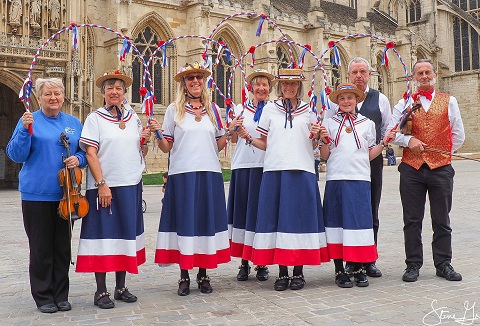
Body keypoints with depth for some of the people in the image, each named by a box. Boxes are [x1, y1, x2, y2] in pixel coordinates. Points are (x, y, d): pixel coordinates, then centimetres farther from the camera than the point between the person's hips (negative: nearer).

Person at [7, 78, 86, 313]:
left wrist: (78, 159, -6)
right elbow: (16, 155, -4)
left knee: (63, 247, 8)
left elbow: (84, 152, 16)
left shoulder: (73, 123, 12)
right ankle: (43, 297, 14)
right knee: (41, 248, 2)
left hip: (66, 194, 3)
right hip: (37, 194, -3)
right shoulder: (30, 121, 1)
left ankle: (61, 295, 20)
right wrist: (25, 130, -19)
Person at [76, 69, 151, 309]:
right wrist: (102, 184, -17)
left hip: (131, 185, 5)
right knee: (103, 235, -1)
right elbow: (90, 154, -9)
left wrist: (145, 140, -3)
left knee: (126, 234, 10)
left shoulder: (133, 118, 12)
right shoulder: (95, 118, -1)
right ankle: (101, 291, 8)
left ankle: (121, 287, 22)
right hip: (104, 186, -4)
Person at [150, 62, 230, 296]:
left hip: (209, 173, 2)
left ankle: (203, 275, 15)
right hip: (182, 173, -2)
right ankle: (184, 276, 11)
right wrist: (158, 134, -13)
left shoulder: (213, 109, 14)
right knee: (184, 221, -1)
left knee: (207, 220, 4)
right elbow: (167, 147, 5)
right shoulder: (174, 109, 7)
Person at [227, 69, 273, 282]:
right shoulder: (240, 109, 12)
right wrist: (232, 130, -7)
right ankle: (244, 263, 13)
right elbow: (234, 140, 13)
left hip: (265, 166, -2)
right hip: (243, 165, 2)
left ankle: (262, 264, 10)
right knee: (242, 210, 3)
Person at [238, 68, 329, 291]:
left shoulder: (308, 111, 13)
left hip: (302, 171, 0)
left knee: (300, 217, 0)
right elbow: (265, 144, 11)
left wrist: (316, 136, -6)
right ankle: (282, 273, 10)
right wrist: (249, 139, -6)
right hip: (275, 171, 0)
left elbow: (313, 146, 15)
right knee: (277, 217, 0)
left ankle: (298, 272, 10)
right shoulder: (270, 109, 11)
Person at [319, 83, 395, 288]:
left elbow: (370, 155, 13)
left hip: (360, 179, 1)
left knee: (360, 221, -1)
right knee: (337, 221, 0)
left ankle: (359, 269, 10)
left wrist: (384, 142, 0)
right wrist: (323, 140, -9)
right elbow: (325, 156, 8)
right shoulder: (329, 124, 10)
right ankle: (339, 270, 9)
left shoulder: (367, 124, 13)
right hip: (335, 179, 0)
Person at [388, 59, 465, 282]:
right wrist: (409, 140, -12)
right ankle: (413, 265, 13)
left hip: (441, 167, 0)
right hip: (411, 168, 0)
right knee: (412, 220, 4)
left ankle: (443, 264, 18)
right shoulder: (405, 103, 9)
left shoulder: (449, 102, 10)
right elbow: (390, 132, 3)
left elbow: (458, 135, 12)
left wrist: (443, 153, 6)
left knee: (441, 220, 7)